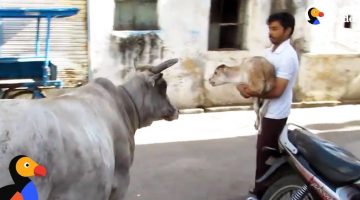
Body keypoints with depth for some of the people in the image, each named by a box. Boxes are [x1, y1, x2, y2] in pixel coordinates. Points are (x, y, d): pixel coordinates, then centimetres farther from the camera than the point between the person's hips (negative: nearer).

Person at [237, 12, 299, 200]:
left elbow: (277, 91, -24)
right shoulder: (270, 51, 8)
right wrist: (244, 85, -5)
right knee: (263, 151, 18)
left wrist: (252, 93, -21)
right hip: (266, 110, 9)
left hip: (275, 114, -9)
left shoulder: (288, 56, -20)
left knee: (265, 154, 0)